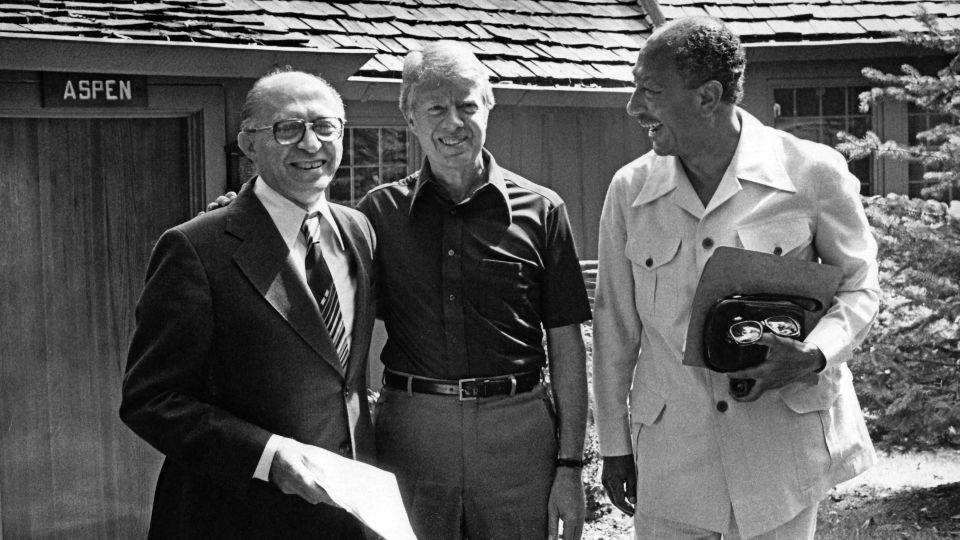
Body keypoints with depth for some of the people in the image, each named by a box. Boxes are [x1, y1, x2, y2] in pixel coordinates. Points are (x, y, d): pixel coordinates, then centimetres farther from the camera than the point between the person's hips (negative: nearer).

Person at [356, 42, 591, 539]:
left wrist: (570, 466, 0)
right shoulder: (380, 212, 6)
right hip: (410, 427, 1)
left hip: (517, 427, 0)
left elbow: (566, 347, 4)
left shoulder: (540, 210, 4)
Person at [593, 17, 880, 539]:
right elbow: (614, 325, 7)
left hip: (783, 443, -1)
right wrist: (614, 443, 10)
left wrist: (814, 355, -16)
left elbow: (859, 285, 4)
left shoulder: (813, 172, -8)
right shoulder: (629, 190, 0)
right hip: (672, 453, 2)